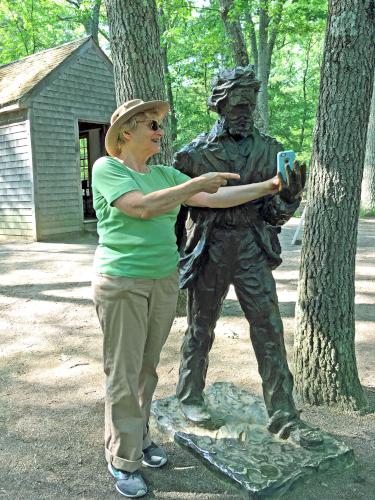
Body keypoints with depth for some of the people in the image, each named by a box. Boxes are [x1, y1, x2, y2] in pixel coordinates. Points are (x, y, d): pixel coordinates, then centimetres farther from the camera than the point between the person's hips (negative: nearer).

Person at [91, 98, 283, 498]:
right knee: (123, 375, 2)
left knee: (147, 369, 14)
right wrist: (197, 182, -17)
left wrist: (268, 186, 4)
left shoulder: (165, 174, 11)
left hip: (165, 281, 6)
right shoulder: (107, 168, -6)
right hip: (122, 285, -5)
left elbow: (215, 198, 6)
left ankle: (139, 438, 32)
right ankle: (123, 460, 17)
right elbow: (144, 207, -22)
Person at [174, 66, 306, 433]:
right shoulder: (194, 153, -4)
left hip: (253, 249, 2)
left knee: (269, 330, 1)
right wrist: (174, 253, 5)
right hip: (209, 249, -2)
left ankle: (283, 416, 13)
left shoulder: (269, 150, 4)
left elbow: (277, 212, 5)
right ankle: (190, 396, 31)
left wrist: (291, 191, -16)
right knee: (200, 327, 11)